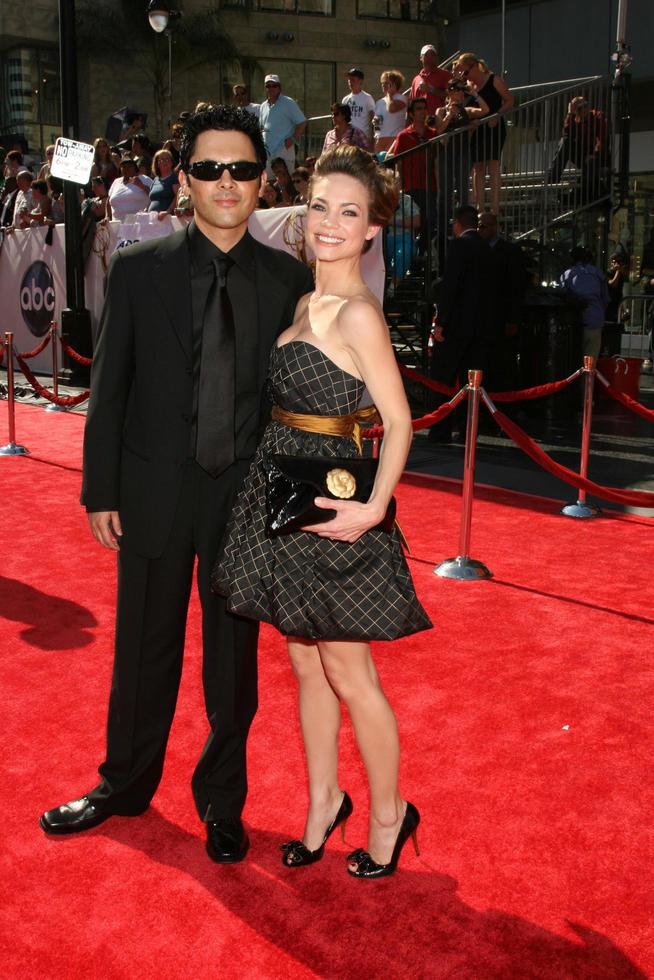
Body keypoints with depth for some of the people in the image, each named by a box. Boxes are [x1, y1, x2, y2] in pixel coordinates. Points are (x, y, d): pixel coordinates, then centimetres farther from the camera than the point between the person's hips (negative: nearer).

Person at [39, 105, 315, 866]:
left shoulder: (289, 280, -2)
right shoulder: (137, 270, -3)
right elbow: (109, 390, 0)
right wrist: (100, 493, -2)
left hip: (246, 496, 0)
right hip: (154, 494, 0)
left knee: (234, 658, 13)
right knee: (144, 652, 15)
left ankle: (222, 801, 34)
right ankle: (125, 785, 39)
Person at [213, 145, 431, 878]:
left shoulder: (358, 313, -15)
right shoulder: (305, 303, 9)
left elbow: (398, 420, -17)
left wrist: (373, 508, -26)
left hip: (328, 505, -8)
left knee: (347, 673, 4)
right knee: (306, 664, 17)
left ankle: (389, 814, 24)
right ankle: (323, 800, 34)